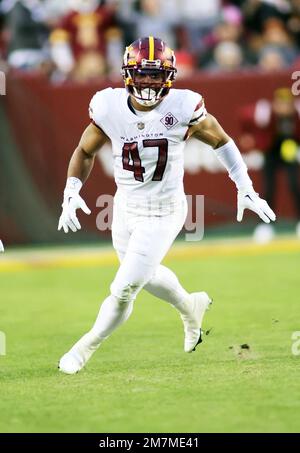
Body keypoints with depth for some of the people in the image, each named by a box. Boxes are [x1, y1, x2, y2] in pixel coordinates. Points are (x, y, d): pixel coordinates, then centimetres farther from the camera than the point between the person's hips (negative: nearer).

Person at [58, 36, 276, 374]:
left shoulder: (183, 108, -18)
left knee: (123, 291, -6)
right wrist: (71, 195, -10)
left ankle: (85, 348, 17)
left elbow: (220, 141, -1)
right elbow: (85, 151, 4)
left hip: (163, 214, -4)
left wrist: (246, 190, -2)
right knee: (146, 275, 25)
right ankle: (190, 306, 56)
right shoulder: (110, 108, -13)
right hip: (125, 209, 4)